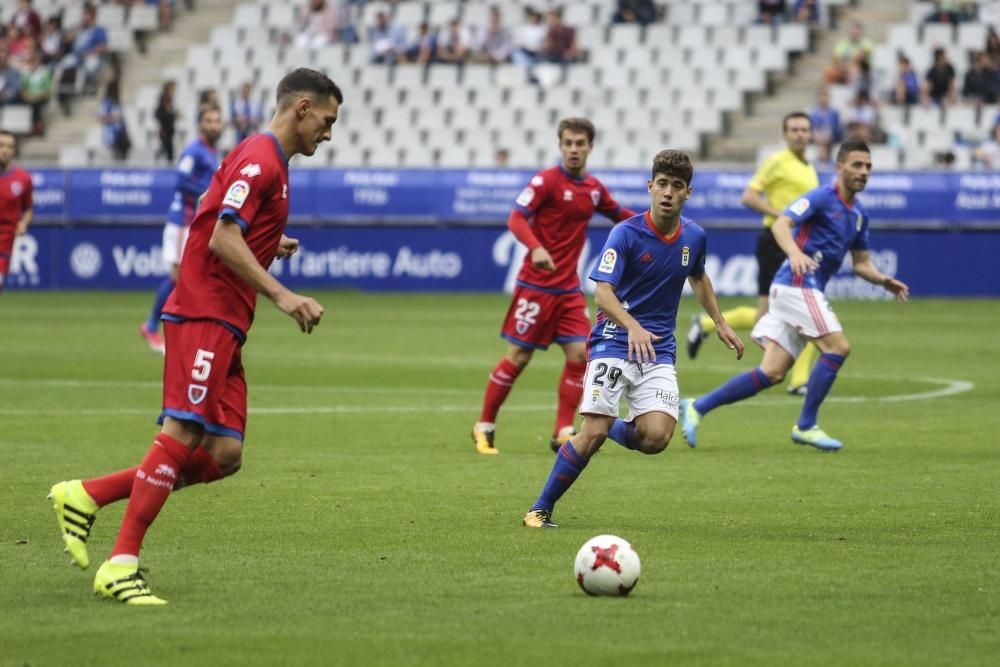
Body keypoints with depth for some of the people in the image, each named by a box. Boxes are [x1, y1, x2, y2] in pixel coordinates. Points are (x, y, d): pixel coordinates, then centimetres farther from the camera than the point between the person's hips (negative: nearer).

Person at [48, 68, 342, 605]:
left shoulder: (269, 161, 21)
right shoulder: (259, 158, -10)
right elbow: (223, 240, -19)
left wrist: (268, 246, 17)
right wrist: (282, 295, -21)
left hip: (224, 325, 10)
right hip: (204, 315, -10)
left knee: (224, 455, 2)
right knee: (182, 435, -16)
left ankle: (86, 496, 8)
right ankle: (120, 567, -16)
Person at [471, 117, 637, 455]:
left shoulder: (594, 188, 8)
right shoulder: (546, 180, -11)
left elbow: (619, 214, 27)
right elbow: (516, 219, -20)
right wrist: (536, 247, -37)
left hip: (568, 288, 6)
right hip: (536, 285, -6)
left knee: (580, 353, -5)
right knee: (518, 357, -2)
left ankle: (563, 431, 2)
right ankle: (484, 427, 11)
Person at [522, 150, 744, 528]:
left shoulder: (694, 237, 4)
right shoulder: (626, 233, -12)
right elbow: (602, 294, -20)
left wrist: (720, 323, 26)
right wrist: (632, 326, -37)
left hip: (659, 348, 4)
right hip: (614, 341, -4)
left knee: (656, 437, -16)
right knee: (594, 432, -17)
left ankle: (612, 430, 19)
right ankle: (541, 509, -3)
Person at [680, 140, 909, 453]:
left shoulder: (858, 214, 17)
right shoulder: (822, 197, -9)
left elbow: (861, 263, 22)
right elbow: (781, 224, -22)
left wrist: (885, 281, 3)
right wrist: (795, 252, -40)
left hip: (807, 291, 9)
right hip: (797, 284, -9)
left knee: (772, 373, 3)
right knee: (838, 347, -15)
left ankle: (697, 407, 6)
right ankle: (806, 426, -8)